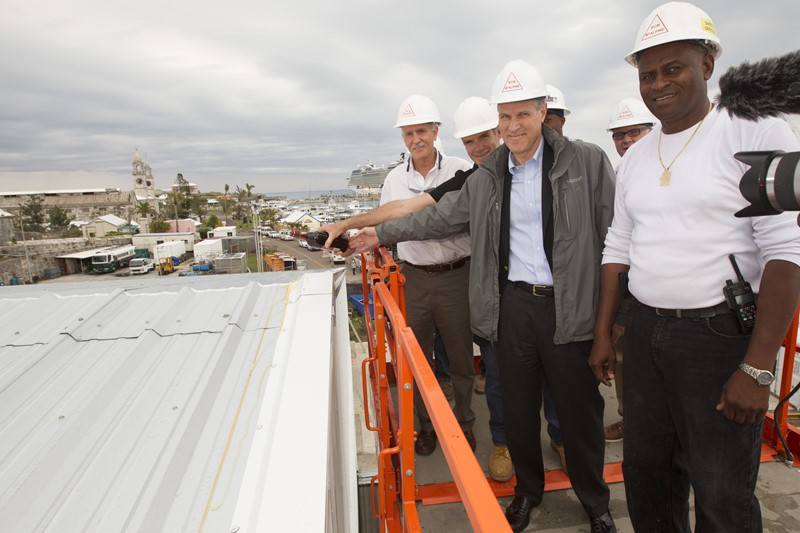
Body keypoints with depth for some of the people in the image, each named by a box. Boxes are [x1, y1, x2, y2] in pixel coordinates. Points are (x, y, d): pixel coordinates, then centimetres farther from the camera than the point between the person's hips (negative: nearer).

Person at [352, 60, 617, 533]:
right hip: (513, 304, 3)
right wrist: (383, 234, 17)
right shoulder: (487, 177, 9)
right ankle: (528, 491, 41)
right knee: (518, 408, 15)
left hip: (570, 308, -3)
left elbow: (615, 234, -4)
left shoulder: (587, 162, -3)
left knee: (580, 410, 10)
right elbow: (439, 217, 17)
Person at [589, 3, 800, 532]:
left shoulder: (756, 132, -8)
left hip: (720, 335, -5)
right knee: (645, 470, 16)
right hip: (646, 331, 5)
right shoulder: (636, 156, 10)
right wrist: (603, 333, 10)